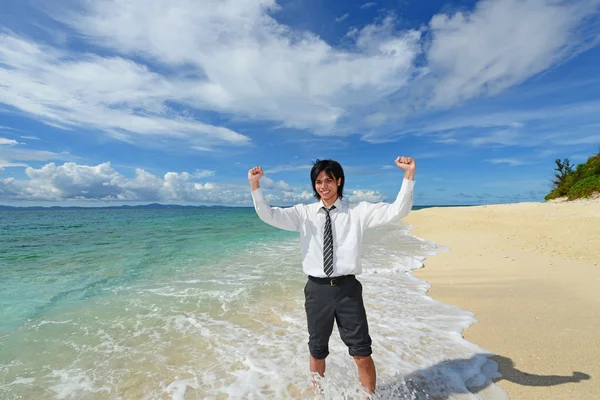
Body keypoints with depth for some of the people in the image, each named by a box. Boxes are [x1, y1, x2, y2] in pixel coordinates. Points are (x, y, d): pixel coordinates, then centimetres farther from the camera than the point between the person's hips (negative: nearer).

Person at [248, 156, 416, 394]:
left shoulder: (358, 211, -2)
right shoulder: (304, 213, 0)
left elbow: (396, 211, -10)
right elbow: (268, 215, -7)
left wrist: (409, 175, -21)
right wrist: (254, 185, -20)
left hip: (347, 288, -1)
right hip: (317, 288, 2)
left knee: (362, 354, 10)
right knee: (317, 351, 22)